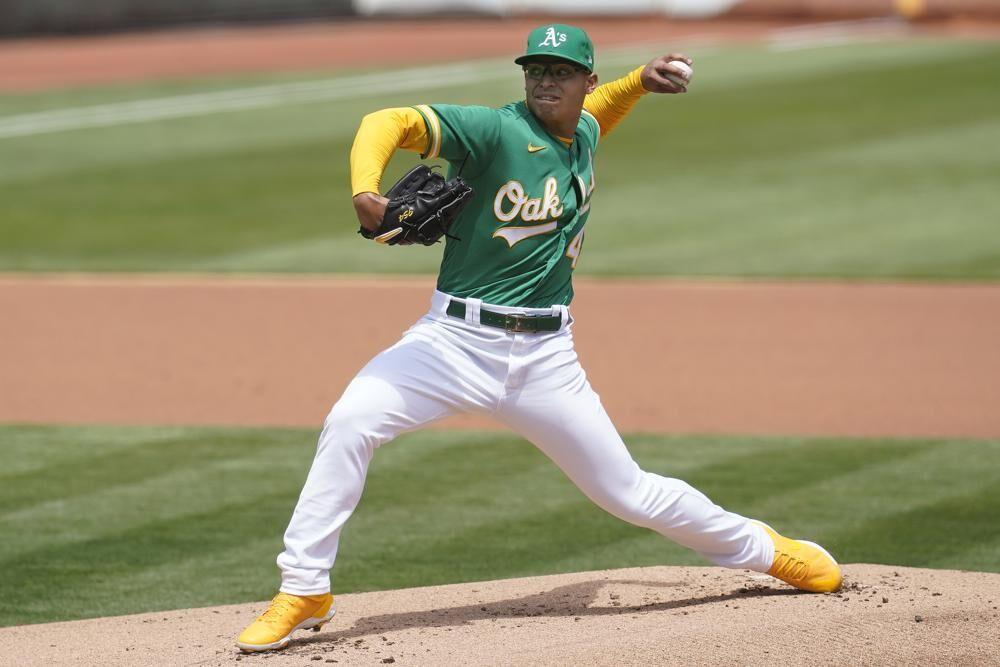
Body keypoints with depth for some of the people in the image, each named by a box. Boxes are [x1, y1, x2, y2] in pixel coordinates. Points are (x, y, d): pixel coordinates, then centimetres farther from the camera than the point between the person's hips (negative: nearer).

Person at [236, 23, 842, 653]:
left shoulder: (584, 134, 7)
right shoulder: (496, 129, -12)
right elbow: (390, 123, -25)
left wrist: (640, 82, 22)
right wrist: (365, 193, -43)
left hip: (544, 357, 3)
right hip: (456, 338, -3)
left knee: (629, 492, 8)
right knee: (350, 422, -26)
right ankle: (304, 592, -16)